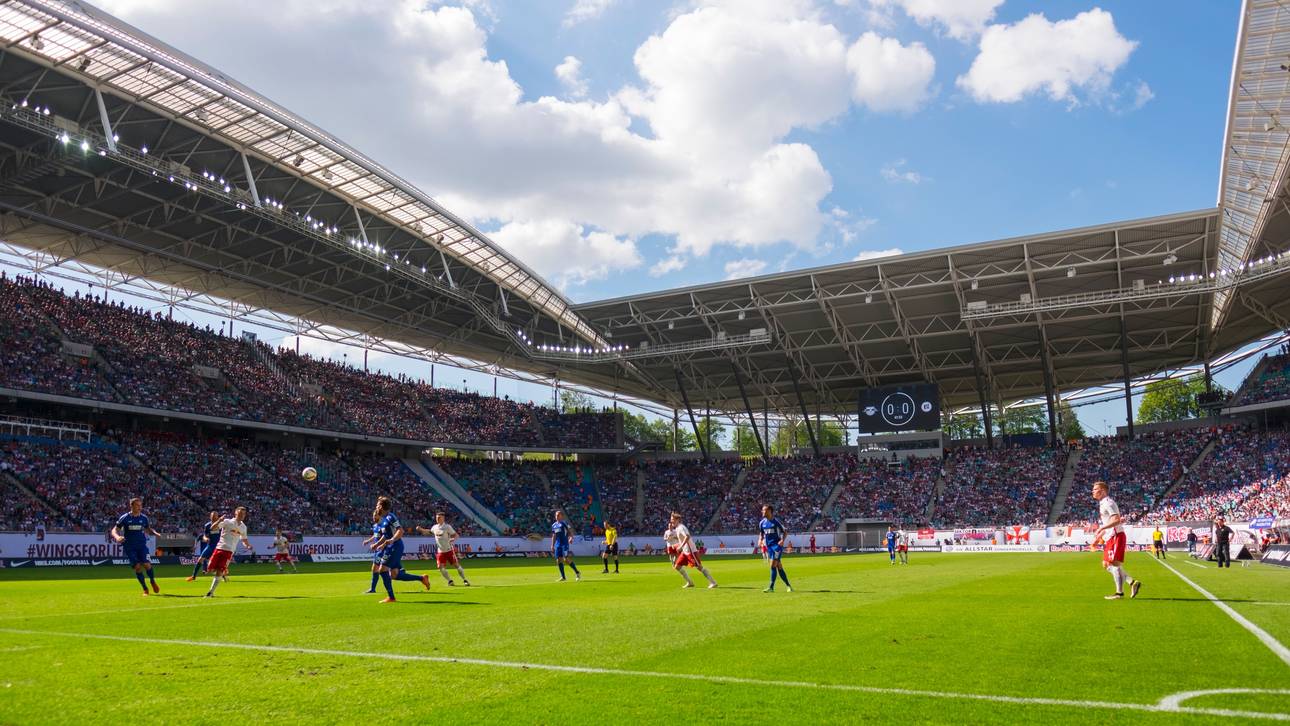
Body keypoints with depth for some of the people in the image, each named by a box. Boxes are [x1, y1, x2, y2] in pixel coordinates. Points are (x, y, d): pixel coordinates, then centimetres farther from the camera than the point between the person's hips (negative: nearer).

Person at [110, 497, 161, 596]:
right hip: (129, 547, -1)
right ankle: (145, 589, 6)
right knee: (137, 567, -9)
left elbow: (148, 529, 17)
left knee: (147, 564, -15)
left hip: (142, 545, 1)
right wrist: (117, 537, -24)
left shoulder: (143, 518, 3)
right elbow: (114, 530, -1)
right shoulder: (124, 518, -4)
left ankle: (153, 582, 11)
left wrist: (155, 533, -5)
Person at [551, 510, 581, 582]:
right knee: (558, 560, 2)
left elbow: (570, 532, -5)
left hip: (565, 544, -6)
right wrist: (552, 545, 18)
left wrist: (571, 538, -24)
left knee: (566, 559, -13)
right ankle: (563, 577, 9)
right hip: (558, 545, 6)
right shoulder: (554, 525, 16)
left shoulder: (564, 523, -2)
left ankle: (577, 573, 1)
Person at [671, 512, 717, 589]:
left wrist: (681, 546, -33)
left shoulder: (681, 527, -14)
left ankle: (713, 582, -9)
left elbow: (687, 537, -30)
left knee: (699, 567, -11)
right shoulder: (676, 528, 15)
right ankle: (689, 583, 13)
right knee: (677, 566, 7)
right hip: (684, 552, 10)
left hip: (690, 551, -10)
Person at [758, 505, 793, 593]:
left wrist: (782, 540, -18)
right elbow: (761, 533, 20)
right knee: (779, 567, 8)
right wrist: (760, 539, 1)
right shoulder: (762, 523, 7)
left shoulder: (776, 521, -9)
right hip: (768, 546, 6)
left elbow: (785, 531, -2)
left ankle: (771, 587, -9)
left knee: (773, 565, -13)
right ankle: (788, 586, 19)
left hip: (777, 545, -6)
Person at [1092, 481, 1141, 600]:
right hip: (1110, 537, 10)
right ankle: (1132, 582, 12)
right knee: (1106, 564, 9)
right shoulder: (1102, 504, 18)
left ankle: (1119, 592, -3)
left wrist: (1101, 528, -24)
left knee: (1114, 563, -8)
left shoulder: (1108, 503, -13)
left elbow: (1116, 520, -23)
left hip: (1116, 536, -10)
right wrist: (1098, 536, 21)